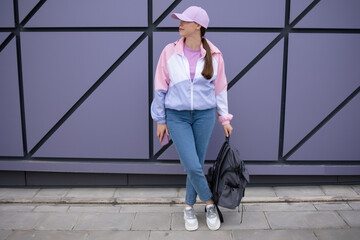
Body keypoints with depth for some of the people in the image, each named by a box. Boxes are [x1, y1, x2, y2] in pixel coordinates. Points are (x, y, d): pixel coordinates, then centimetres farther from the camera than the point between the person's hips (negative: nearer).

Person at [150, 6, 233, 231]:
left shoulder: (214, 55, -1)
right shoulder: (170, 52, -3)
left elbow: (220, 88, 8)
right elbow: (160, 87, 1)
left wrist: (225, 119, 9)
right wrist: (161, 120, 2)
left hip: (204, 115, 1)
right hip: (177, 116, -1)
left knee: (197, 165, 7)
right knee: (192, 166, -8)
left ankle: (189, 207, 30)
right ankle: (210, 202, 19)